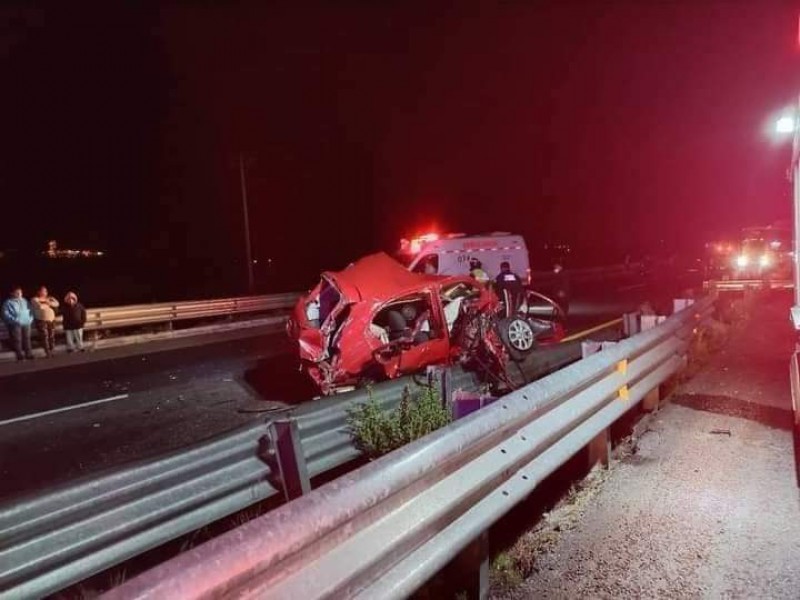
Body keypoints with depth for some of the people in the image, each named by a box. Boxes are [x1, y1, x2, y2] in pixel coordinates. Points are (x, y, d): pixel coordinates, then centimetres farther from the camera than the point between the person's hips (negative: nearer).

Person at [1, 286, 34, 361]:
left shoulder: (25, 301, 15)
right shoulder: (8, 302, -2)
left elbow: (30, 310, 19)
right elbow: (5, 314, -10)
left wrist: (30, 318, 2)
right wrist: (15, 320, -18)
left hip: (26, 324, 5)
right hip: (15, 325, -5)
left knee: (27, 339, 8)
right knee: (17, 340, -4)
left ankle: (29, 354, 15)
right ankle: (20, 356, 3)